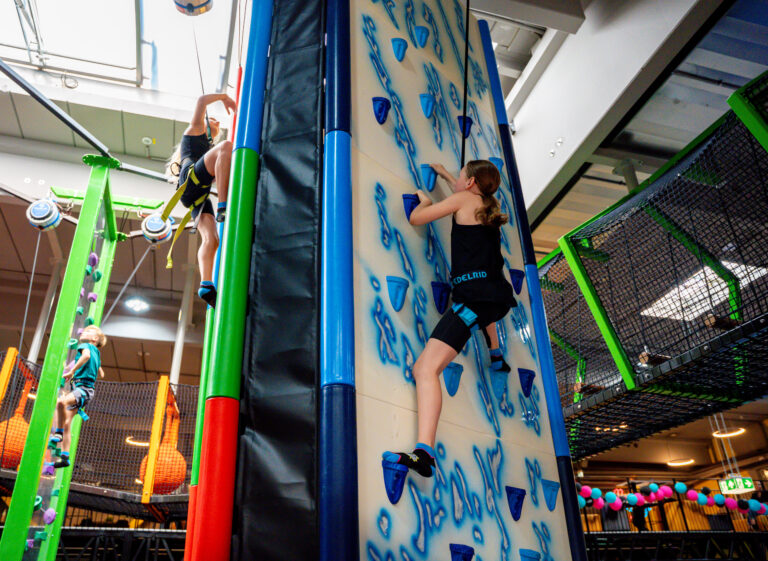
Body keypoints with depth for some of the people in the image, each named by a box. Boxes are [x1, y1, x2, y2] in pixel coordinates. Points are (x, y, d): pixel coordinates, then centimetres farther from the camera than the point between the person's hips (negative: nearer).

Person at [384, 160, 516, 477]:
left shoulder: (464, 199, 4)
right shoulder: (489, 209, 24)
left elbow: (415, 218, 4)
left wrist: (424, 200, 25)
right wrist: (445, 176, 59)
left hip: (475, 295, -9)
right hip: (499, 297, 9)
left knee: (425, 367, -19)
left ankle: (424, 452, -33)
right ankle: (496, 356, 53)